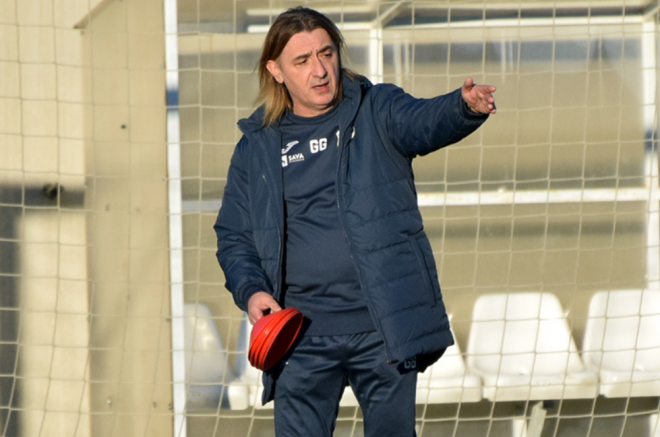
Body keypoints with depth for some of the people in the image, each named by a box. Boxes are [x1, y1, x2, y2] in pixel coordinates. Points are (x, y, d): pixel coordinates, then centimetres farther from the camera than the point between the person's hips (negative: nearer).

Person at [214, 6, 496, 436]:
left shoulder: (377, 112, 2)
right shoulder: (256, 148, 8)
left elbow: (426, 121, -19)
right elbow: (233, 235, 14)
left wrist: (466, 107, -43)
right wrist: (249, 290, -6)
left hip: (384, 329, -1)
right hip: (302, 336, 1)